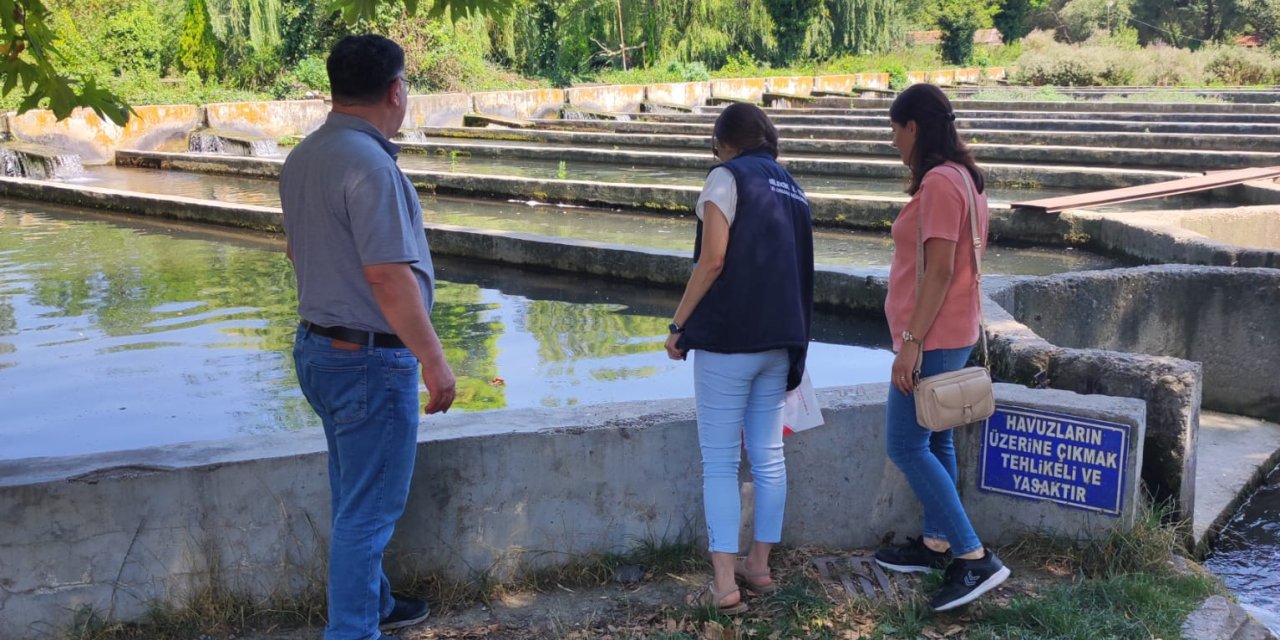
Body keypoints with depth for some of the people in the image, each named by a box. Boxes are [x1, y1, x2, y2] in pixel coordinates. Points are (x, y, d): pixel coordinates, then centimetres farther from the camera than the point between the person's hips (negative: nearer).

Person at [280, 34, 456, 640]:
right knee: (368, 509, 2)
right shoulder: (368, 163, -22)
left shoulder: (303, 157, 8)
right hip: (370, 361, -10)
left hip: (318, 346, 10)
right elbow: (387, 274, -25)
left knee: (356, 496, 22)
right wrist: (433, 359, -20)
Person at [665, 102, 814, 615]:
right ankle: (758, 567, 22)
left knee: (719, 462, -2)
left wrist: (679, 324, -8)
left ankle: (724, 586, -2)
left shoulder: (728, 176, -5)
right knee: (768, 456, 12)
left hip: (729, 337, -7)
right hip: (778, 339, 7)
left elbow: (712, 260, -15)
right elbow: (797, 268, 14)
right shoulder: (791, 187, 15)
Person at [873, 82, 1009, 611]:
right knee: (933, 440, 16)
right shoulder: (962, 176, 13)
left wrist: (912, 341, -23)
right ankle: (937, 543, 26)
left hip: (934, 337, -10)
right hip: (952, 331, 10)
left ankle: (975, 558, -6)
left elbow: (939, 269, -23)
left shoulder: (939, 182, -18)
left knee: (905, 445, -6)